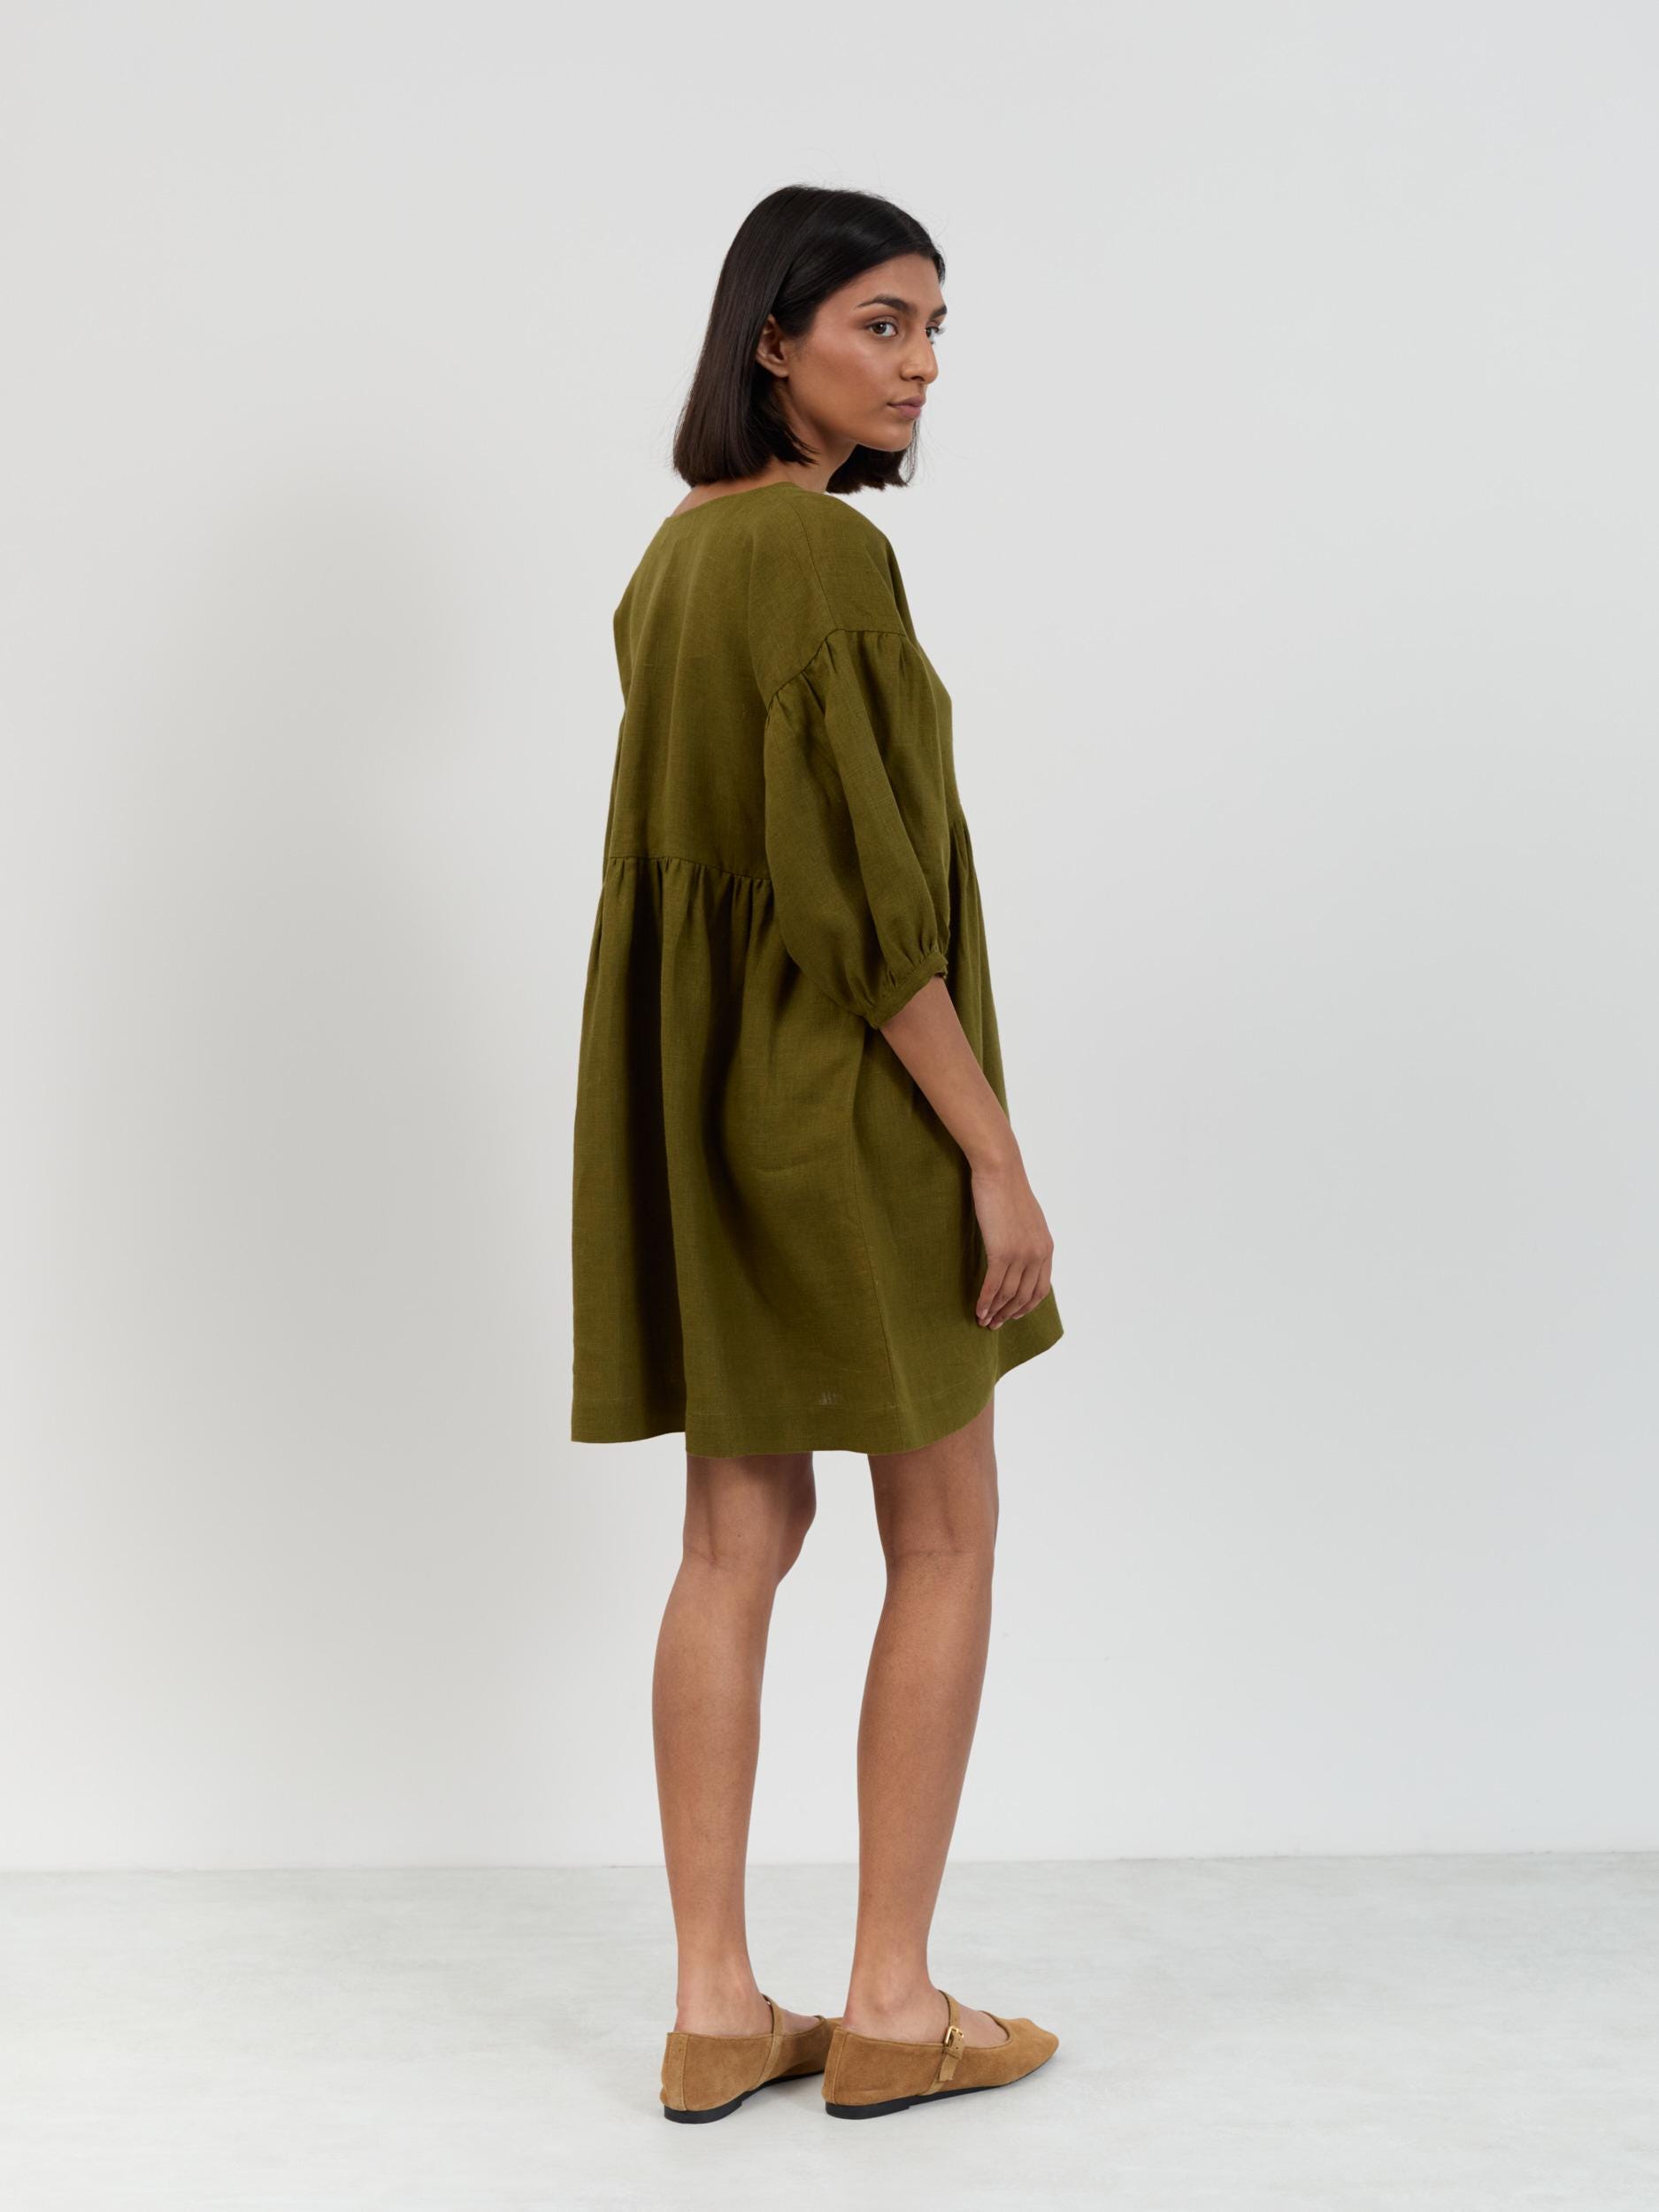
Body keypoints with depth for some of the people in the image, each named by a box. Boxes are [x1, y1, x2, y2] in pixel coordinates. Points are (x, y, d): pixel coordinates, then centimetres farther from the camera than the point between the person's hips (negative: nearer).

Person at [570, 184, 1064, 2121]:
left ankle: (716, 2008, 14)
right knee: (944, 1540, 4)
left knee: (738, 1540, 9)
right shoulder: (824, 553, -16)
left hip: (702, 1092, 9)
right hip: (843, 1101, -8)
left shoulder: (678, 554, 12)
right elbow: (865, 889, -21)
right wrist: (994, 1151, -17)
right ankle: (890, 2008, 12)